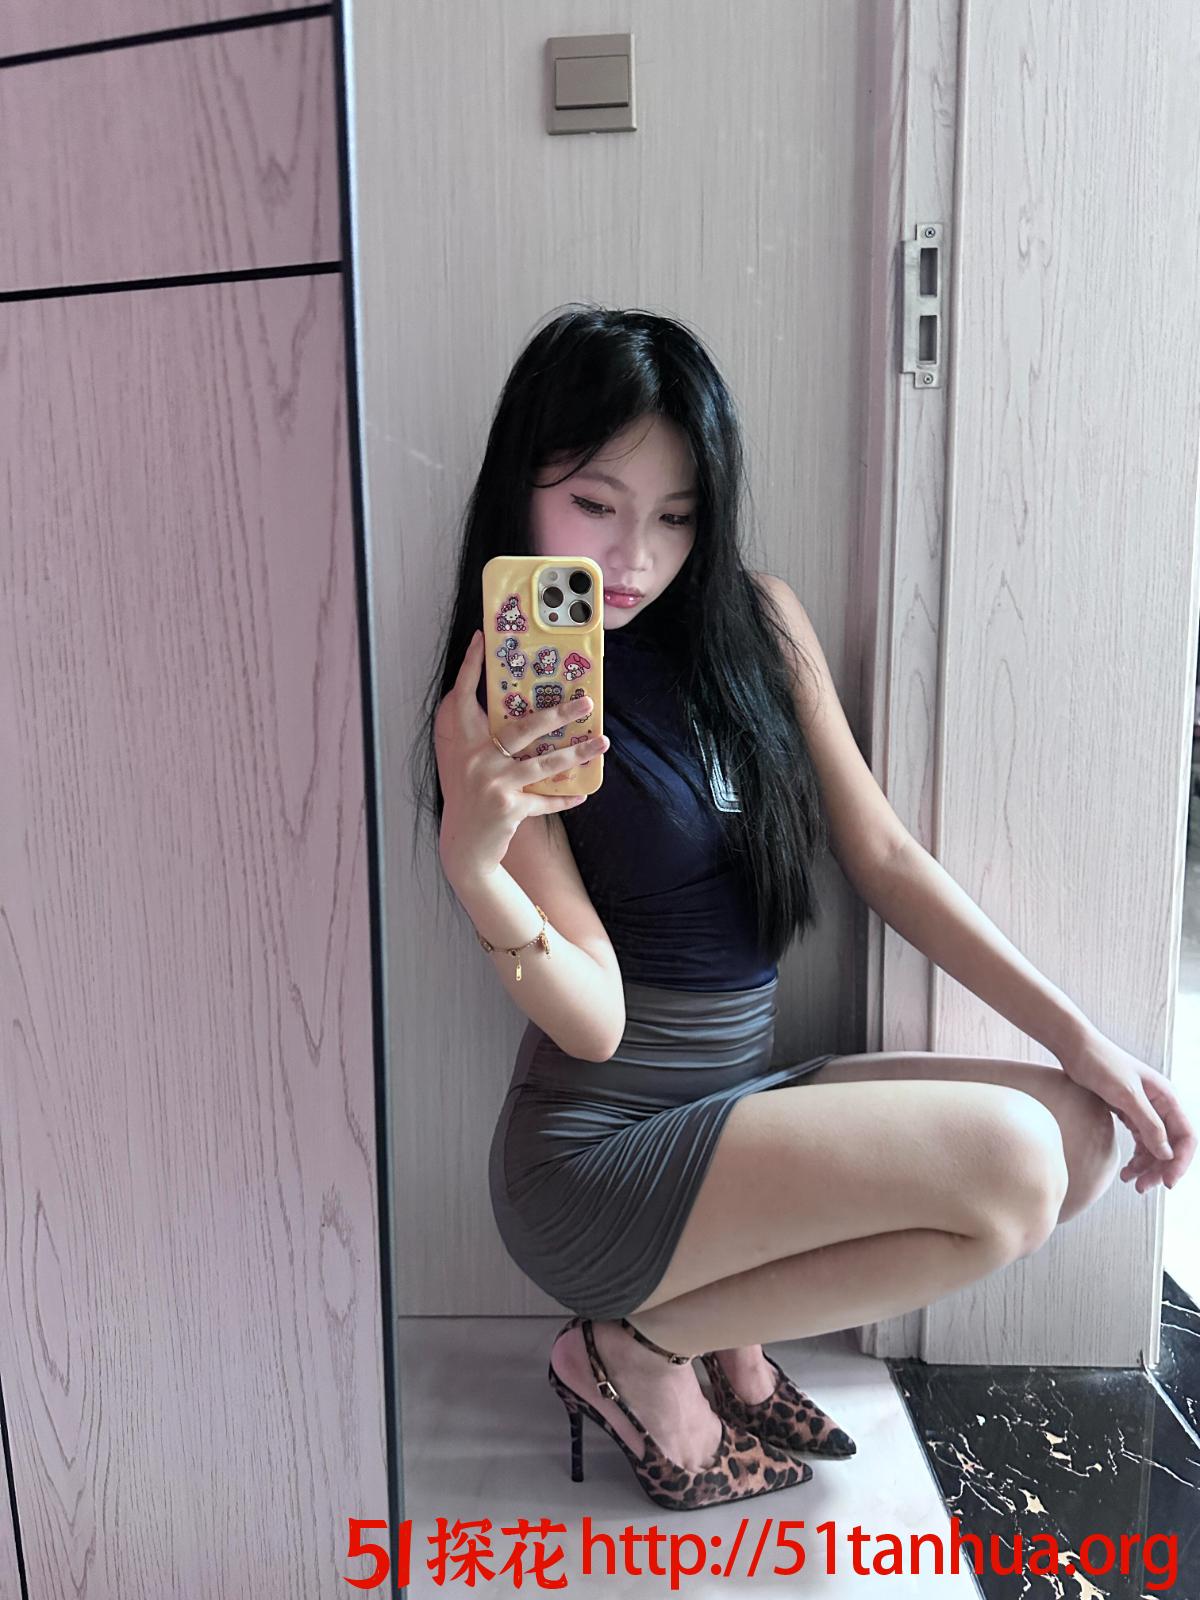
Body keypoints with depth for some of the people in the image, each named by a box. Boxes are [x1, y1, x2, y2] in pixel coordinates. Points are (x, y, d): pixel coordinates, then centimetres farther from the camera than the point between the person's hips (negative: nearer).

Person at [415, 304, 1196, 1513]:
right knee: (1010, 1160, -20)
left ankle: (734, 1324, 7)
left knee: (1085, 1134, -4)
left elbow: (881, 855, 3)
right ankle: (639, 1352, 0)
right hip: (596, 1154, -6)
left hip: (741, 1095, 6)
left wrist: (1079, 1036, 0)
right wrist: (470, 861, -35)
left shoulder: (760, 623, 0)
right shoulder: (494, 713, -14)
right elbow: (592, 1024, -17)